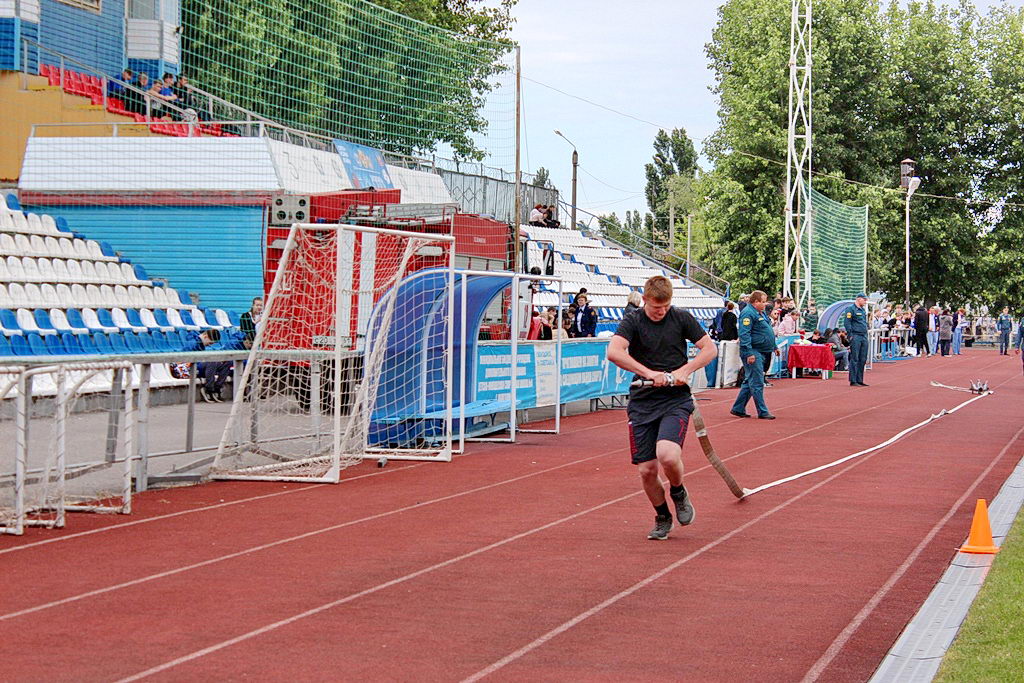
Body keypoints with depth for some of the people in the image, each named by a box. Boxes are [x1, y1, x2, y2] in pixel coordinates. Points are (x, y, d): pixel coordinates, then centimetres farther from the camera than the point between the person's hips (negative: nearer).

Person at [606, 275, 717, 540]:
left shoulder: (682, 318, 3)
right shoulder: (633, 322, -2)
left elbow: (710, 349, 7)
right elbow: (614, 352, -19)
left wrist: (684, 371, -8)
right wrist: (649, 373, -25)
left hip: (676, 399, -1)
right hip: (642, 402, 1)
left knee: (667, 455, -24)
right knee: (646, 470, -2)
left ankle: (678, 492, 10)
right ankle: (662, 517, 25)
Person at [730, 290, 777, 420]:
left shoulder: (761, 313, 18)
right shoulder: (748, 313, -14)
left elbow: (768, 332, 30)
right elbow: (744, 335, -21)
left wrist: (773, 347, 27)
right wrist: (749, 353, -25)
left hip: (761, 353, 10)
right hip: (753, 352, -10)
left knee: (750, 382, 13)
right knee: (757, 383, -7)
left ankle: (738, 409, 19)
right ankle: (762, 412, -6)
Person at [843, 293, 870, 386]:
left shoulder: (863, 310, 20)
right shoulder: (851, 309, -6)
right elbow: (847, 322, -12)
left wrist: (866, 335, 18)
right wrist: (850, 336, -16)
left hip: (864, 337, 8)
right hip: (855, 336, -8)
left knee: (862, 359, 8)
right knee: (854, 359, -7)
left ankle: (859, 380, 13)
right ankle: (853, 381, -7)